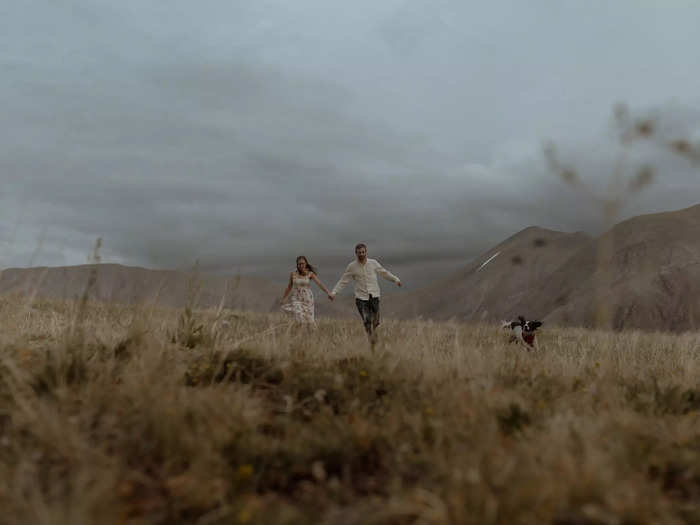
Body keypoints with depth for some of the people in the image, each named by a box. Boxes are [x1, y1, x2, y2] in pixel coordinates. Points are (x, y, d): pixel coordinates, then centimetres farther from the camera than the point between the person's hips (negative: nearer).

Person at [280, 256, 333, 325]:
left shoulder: (310, 274, -6)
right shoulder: (293, 274, -2)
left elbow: (319, 283, -16)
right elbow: (289, 287, 10)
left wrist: (328, 293, -29)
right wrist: (283, 298, 16)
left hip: (307, 299, 0)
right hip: (296, 299, 0)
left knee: (309, 321, 4)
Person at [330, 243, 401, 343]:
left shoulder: (373, 263, 1)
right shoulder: (352, 266, -2)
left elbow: (384, 272, 14)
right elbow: (343, 281, 4)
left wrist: (395, 279, 6)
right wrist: (334, 292, -3)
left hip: (374, 296, 2)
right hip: (361, 298, -2)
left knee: (375, 322, 7)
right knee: (367, 322, -11)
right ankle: (372, 343, -1)